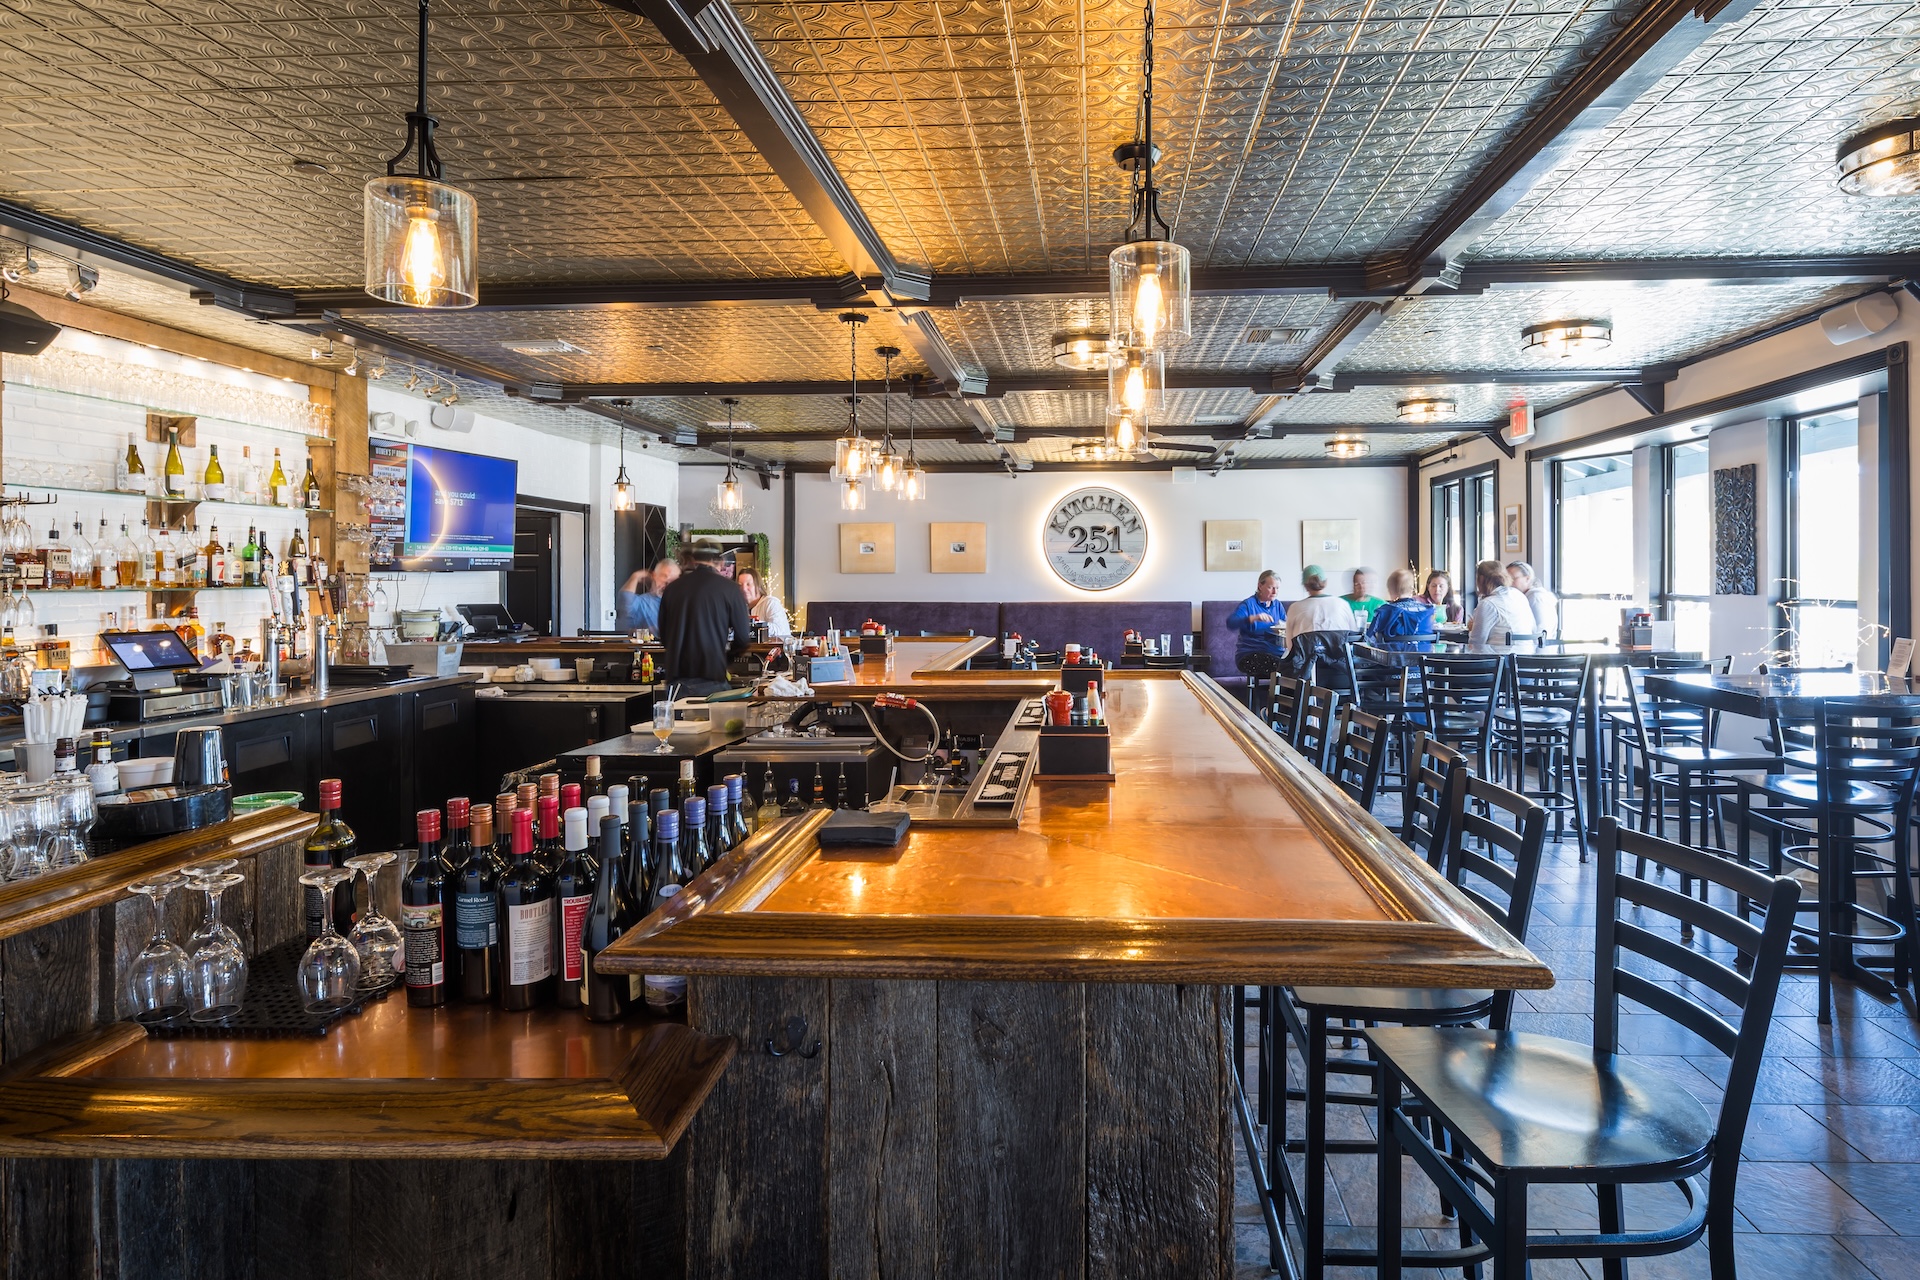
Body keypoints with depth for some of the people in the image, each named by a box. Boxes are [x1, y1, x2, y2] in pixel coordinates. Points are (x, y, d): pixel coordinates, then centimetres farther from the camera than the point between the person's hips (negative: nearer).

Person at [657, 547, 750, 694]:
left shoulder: (672, 588, 6)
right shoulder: (729, 589, -3)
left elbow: (663, 637, 14)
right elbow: (743, 637, 2)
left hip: (676, 678, 3)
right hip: (711, 679, -3)